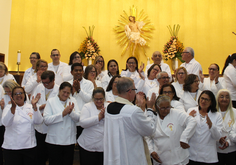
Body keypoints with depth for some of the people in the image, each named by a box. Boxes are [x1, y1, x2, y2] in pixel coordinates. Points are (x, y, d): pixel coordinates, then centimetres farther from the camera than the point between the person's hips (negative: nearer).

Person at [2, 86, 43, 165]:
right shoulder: (8, 108, 1)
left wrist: (34, 106, -20)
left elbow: (39, 121, -8)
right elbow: (5, 123, -18)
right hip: (12, 147, -2)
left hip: (30, 146, 2)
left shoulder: (31, 107, 6)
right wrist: (13, 107, -31)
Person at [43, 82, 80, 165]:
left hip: (70, 140, 3)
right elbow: (46, 120, -13)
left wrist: (71, 112, -19)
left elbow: (78, 118, -1)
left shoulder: (73, 101, 7)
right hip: (54, 141, -3)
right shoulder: (51, 101, -1)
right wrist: (63, 114, -19)